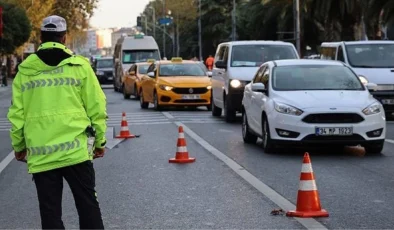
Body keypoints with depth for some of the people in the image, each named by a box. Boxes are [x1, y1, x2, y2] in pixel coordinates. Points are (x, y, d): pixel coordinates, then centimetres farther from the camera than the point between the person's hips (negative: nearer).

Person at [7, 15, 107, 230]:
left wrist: (18, 146, 18)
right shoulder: (80, 66, 1)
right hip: (76, 150, -1)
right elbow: (96, 108, 0)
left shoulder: (25, 70, 5)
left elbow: (17, 113, 5)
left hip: (40, 155, 1)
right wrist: (100, 141, 11)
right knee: (88, 206, 8)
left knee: (50, 212, 7)